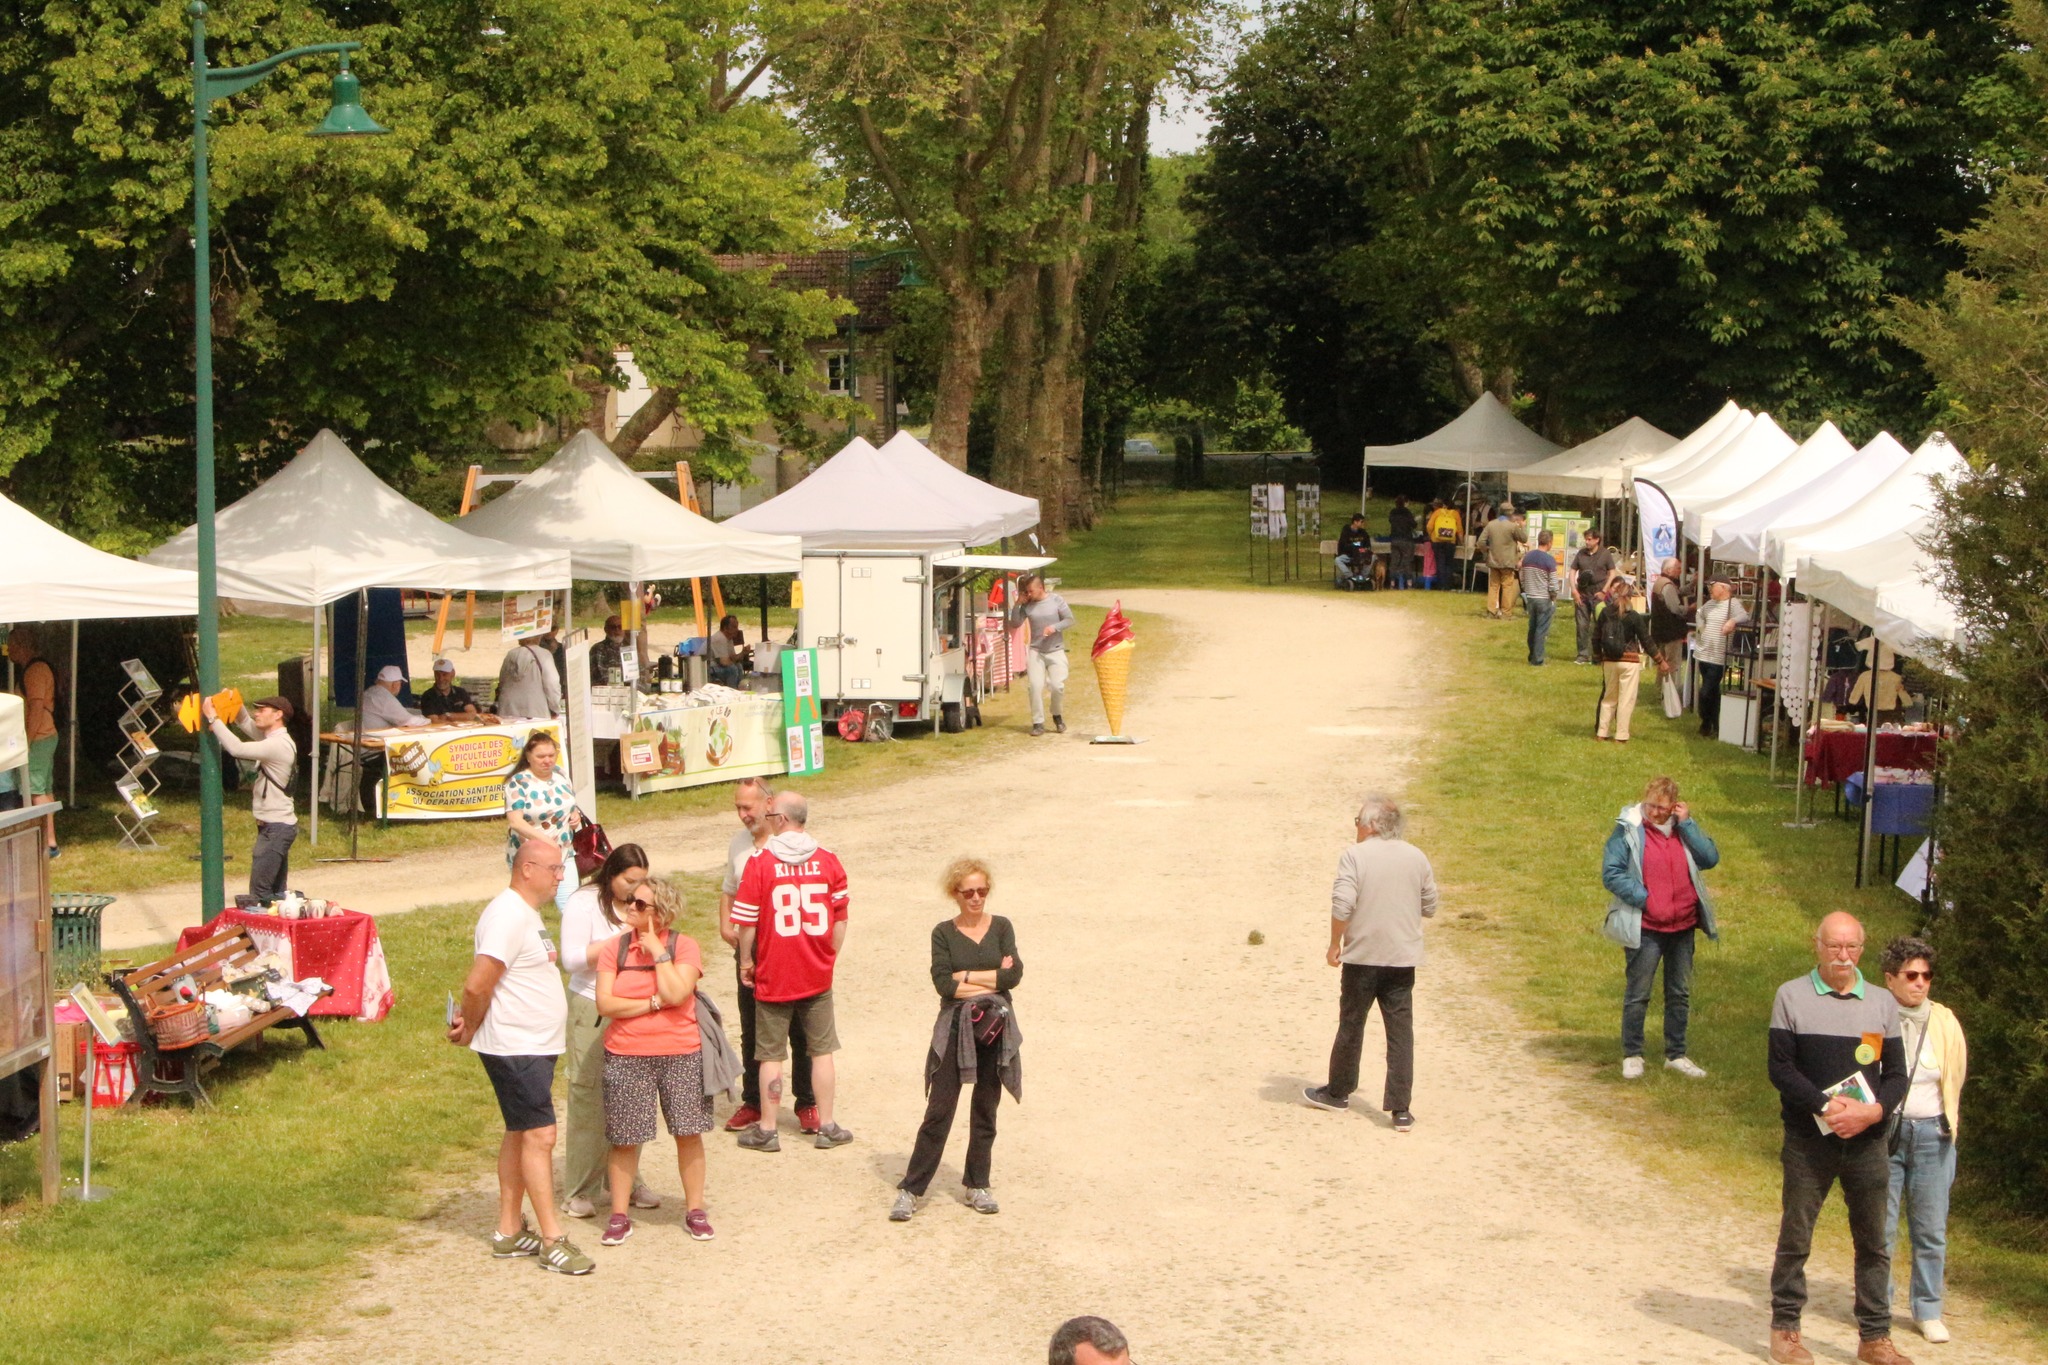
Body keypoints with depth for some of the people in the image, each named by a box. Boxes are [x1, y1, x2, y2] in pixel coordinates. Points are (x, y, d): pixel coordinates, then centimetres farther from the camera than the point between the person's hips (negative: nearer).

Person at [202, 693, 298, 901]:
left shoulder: (279, 745, -19)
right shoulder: (272, 738, 11)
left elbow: (237, 748, -27)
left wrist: (212, 718, -21)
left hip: (276, 827, -10)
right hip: (273, 825, 10)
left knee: (259, 891, -12)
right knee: (276, 892, 13)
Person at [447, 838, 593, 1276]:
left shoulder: (526, 913, 13)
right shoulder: (509, 916, -20)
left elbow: (482, 986, 18)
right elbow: (477, 985, -24)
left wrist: (470, 1023, 5)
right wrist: (470, 1030, -9)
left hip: (534, 1046, 10)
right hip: (515, 1047, -10)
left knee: (520, 1135, 14)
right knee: (539, 1135, -9)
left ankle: (509, 1231, 22)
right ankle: (552, 1241, -7)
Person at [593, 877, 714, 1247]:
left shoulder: (684, 946, -3)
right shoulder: (614, 948, 1)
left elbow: (676, 994, -18)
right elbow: (605, 1003, -7)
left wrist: (658, 950, -13)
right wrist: (653, 1003, -13)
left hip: (680, 1054, -1)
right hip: (626, 1057, 1)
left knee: (688, 1132, 5)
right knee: (624, 1138, 4)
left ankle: (695, 1209, 18)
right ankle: (619, 1216, 14)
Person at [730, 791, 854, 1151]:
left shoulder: (760, 862, -12)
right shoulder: (827, 861, -3)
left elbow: (746, 920, -10)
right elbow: (840, 917, 3)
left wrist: (746, 961, 4)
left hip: (773, 976, -2)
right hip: (818, 975, 3)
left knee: (771, 1054, 7)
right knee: (821, 1050, 12)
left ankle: (767, 1130, 13)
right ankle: (827, 1127, 16)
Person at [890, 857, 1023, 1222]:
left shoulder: (1001, 928, 5)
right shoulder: (943, 933, 1)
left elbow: (1014, 974, -9)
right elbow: (943, 984, -12)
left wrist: (965, 976, -9)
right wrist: (992, 980, -11)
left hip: (995, 1029, 2)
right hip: (955, 1029, -2)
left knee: (985, 1110, 9)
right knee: (939, 1110, -3)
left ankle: (977, 1186, 20)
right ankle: (911, 1189, 1)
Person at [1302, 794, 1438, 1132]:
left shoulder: (1355, 856, -10)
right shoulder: (1416, 857, 3)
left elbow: (1342, 905, -17)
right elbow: (1429, 907, 10)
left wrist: (1334, 944, -5)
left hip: (1362, 956, -3)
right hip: (1403, 958, 3)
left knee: (1351, 1025, 13)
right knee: (1401, 1032, 3)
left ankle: (1338, 1092, 28)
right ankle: (1400, 1109, -1)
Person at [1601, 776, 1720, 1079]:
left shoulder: (1682, 828, 5)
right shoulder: (1628, 830, -8)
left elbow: (1710, 858, -6)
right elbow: (1611, 873, -12)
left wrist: (1687, 823, -11)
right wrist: (1643, 899, -14)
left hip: (1682, 928, 5)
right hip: (1644, 929, -5)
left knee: (1680, 994, 13)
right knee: (1637, 995, 2)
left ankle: (1675, 1054, 24)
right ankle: (1631, 1056, 14)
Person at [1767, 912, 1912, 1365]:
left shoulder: (1882, 1003, 7)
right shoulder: (1792, 996, -1)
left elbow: (1896, 1075, 6)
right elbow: (1780, 1068, -7)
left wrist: (1874, 1110, -14)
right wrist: (1825, 1105, -19)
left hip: (1867, 1141, 3)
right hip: (1808, 1140, -3)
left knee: (1873, 1241, 8)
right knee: (1795, 1237, 4)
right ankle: (1785, 1329, 15)